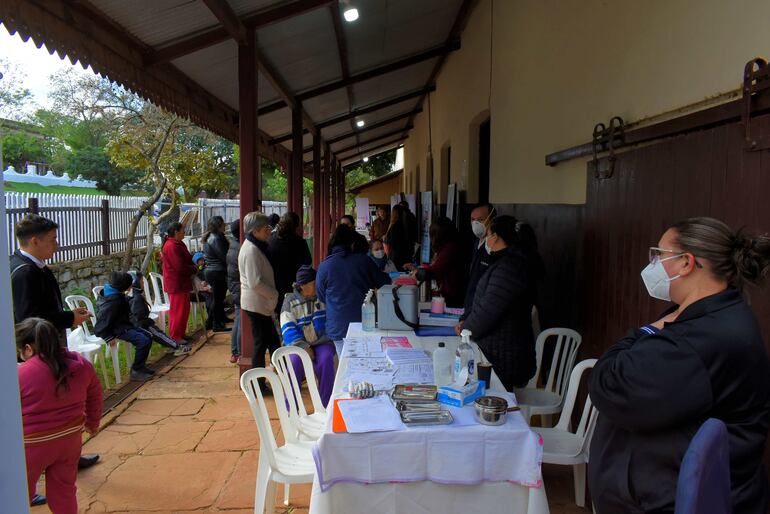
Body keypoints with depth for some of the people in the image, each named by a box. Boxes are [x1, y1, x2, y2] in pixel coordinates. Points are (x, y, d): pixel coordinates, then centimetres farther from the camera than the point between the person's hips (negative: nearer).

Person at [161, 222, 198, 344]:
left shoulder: (178, 245, 14)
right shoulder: (171, 246, -20)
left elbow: (186, 261, 18)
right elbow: (180, 267, -24)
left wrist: (192, 268, -1)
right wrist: (194, 269, -9)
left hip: (181, 283, 10)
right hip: (176, 284, -10)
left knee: (184, 309, 16)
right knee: (178, 310, -3)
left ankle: (180, 334, 26)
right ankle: (175, 337, 6)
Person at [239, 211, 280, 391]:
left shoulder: (255, 246, 11)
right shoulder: (252, 250, -20)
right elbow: (255, 282, -25)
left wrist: (273, 294, 11)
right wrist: (275, 294, -15)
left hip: (260, 303, 10)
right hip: (257, 304, -10)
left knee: (272, 340, 15)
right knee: (261, 343, 1)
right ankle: (257, 384, 13)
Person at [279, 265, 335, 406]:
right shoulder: (290, 301, 2)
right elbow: (288, 329, -7)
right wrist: (304, 347, -19)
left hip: (322, 342, 1)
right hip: (298, 343, -1)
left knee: (326, 360, -30)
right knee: (295, 362, -31)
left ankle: (325, 406, -18)